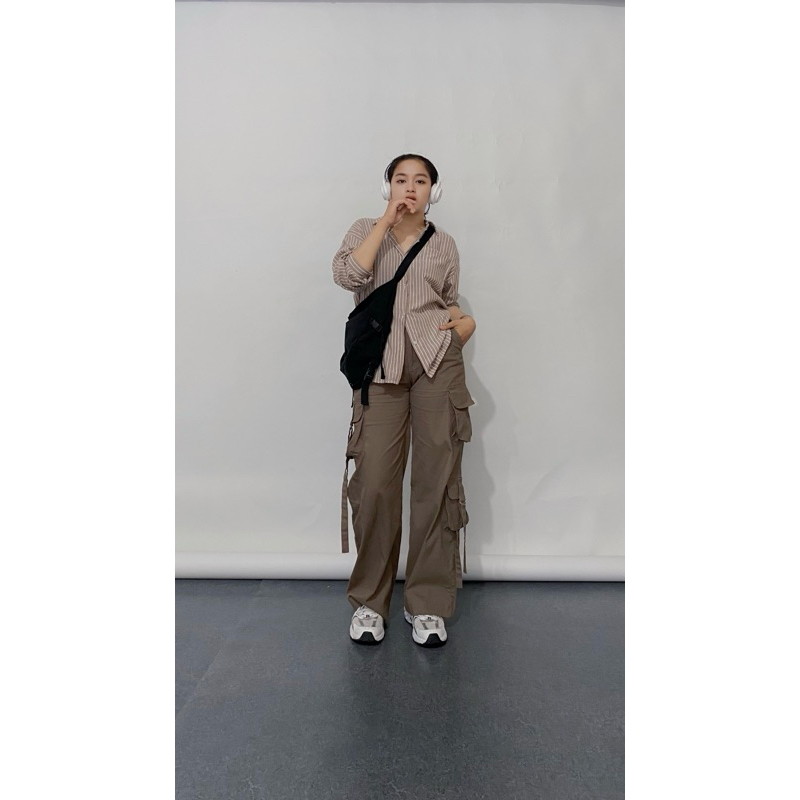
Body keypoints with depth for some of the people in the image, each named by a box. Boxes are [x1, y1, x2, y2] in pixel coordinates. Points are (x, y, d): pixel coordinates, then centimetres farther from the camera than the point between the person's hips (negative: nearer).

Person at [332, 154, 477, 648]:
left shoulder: (444, 244, 17)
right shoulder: (365, 231, 13)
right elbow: (348, 275, -8)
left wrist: (466, 321, 2)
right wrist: (387, 221, -6)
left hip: (438, 362, 2)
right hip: (380, 365, -1)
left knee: (437, 480, -1)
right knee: (375, 481, -7)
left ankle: (428, 603, 11)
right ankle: (369, 600, 11)